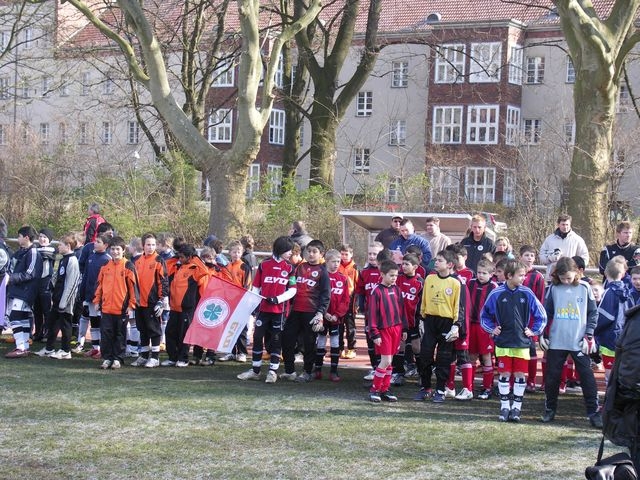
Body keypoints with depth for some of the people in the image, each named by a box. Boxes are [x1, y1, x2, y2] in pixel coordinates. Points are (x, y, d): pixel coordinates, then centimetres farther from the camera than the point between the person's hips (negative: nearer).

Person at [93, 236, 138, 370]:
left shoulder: (128, 266, -4)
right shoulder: (105, 266, 9)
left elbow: (133, 286, -5)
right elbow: (99, 284, 16)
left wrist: (131, 305, -8)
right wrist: (97, 301, 11)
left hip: (122, 308, -4)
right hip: (106, 307, 4)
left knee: (120, 334, 6)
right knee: (106, 334, 4)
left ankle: (118, 359, 13)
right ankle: (107, 358, 12)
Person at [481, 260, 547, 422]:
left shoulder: (527, 293, -2)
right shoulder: (497, 294, -4)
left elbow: (541, 316, 8)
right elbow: (484, 315, 11)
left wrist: (533, 331, 3)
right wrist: (492, 329, 3)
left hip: (522, 342, 1)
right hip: (503, 342, -1)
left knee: (520, 375, 4)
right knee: (504, 374, 4)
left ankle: (516, 407, 14)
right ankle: (504, 406, 14)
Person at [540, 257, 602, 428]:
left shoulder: (584, 288, -3)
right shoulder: (553, 288, 1)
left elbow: (593, 313, 1)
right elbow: (546, 313, 9)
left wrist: (588, 336, -5)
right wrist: (542, 335, 4)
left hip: (579, 342, -2)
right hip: (556, 342, 2)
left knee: (587, 377, -2)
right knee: (552, 376, 9)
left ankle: (593, 412, 5)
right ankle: (550, 409, 25)